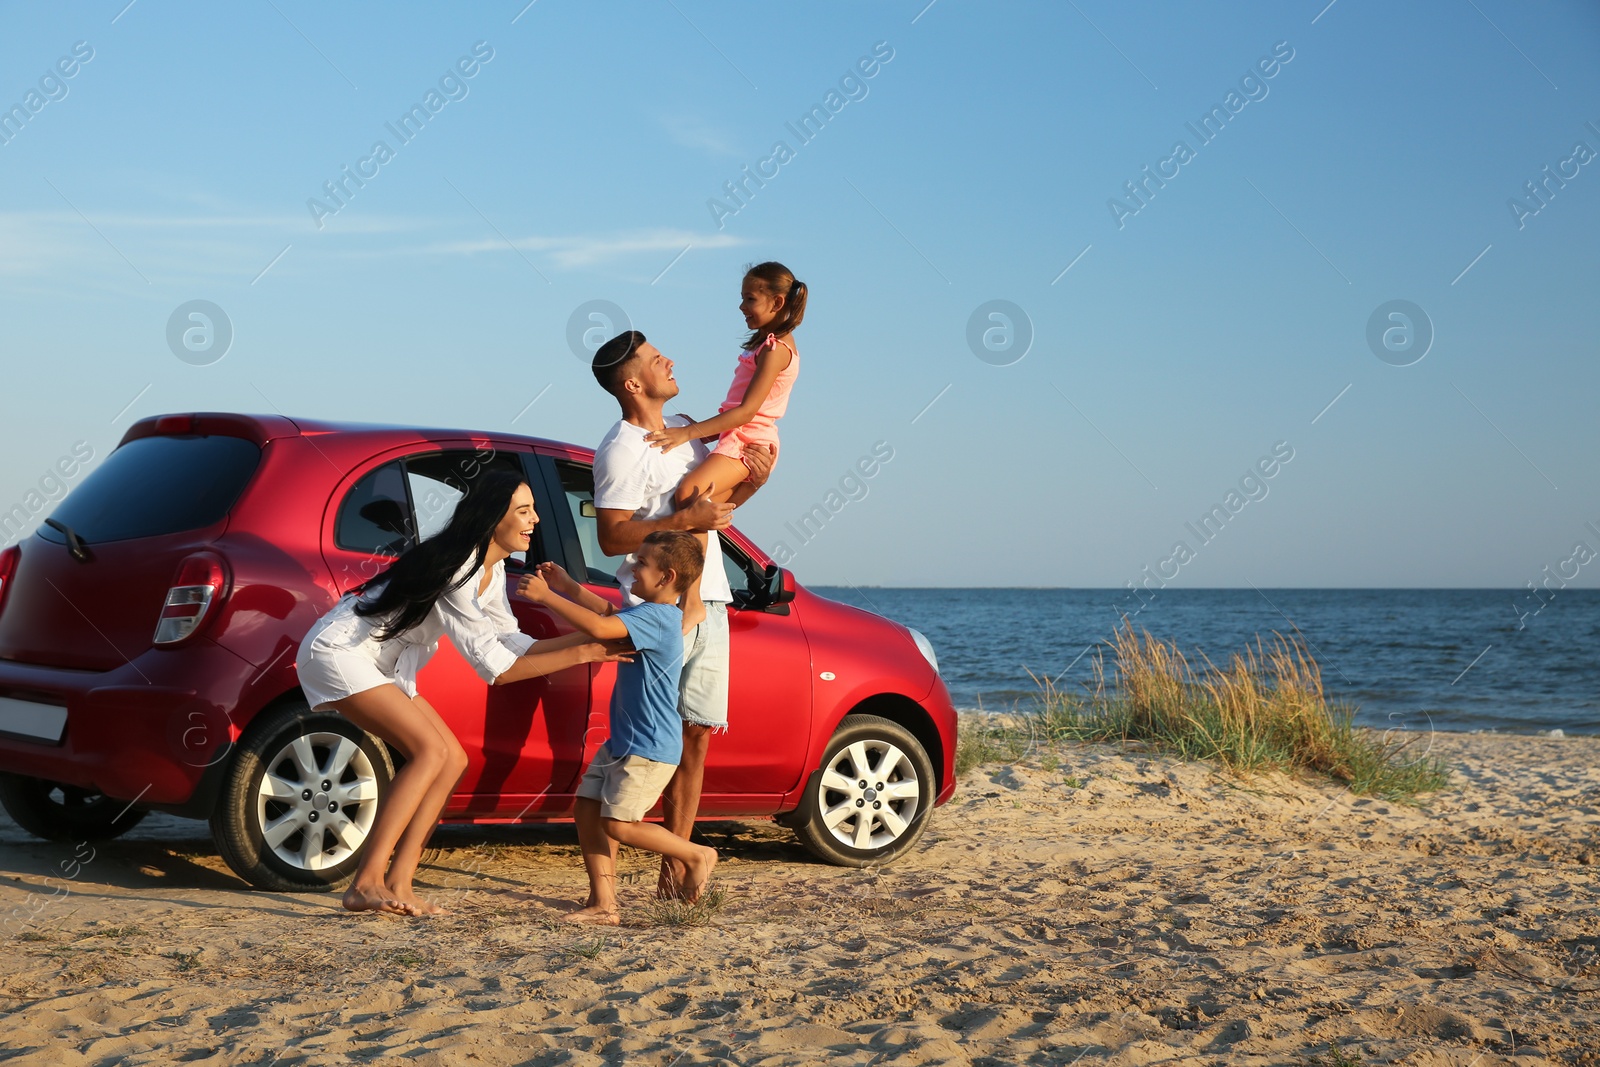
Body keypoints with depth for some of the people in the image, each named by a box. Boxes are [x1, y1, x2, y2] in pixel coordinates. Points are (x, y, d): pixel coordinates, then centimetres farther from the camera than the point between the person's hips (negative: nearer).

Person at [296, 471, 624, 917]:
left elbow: (514, 644, 6)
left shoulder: (491, 571, 5)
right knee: (430, 750, -21)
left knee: (452, 759, 0)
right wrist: (581, 654, -27)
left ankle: (397, 885, -2)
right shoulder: (455, 570, -26)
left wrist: (591, 636, -2)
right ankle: (366, 885, -20)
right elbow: (496, 667, -29)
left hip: (376, 664, 10)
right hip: (337, 652, -10)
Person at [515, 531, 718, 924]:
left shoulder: (656, 617, -22)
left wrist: (546, 597, -29)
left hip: (649, 748, -10)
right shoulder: (650, 613, 10)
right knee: (588, 808, 5)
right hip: (623, 741, 10)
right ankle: (603, 903, 7)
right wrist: (567, 587, 19)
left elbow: (599, 627, -35)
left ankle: (696, 855, 12)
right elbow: (610, 612, 28)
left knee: (619, 825, -8)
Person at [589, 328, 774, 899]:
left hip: (707, 606, 7)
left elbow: (717, 501, 24)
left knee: (695, 737, 5)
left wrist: (751, 481, 3)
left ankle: (675, 865, 10)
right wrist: (686, 520, -21)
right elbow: (611, 537, -17)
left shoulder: (685, 429, 15)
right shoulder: (622, 451, -11)